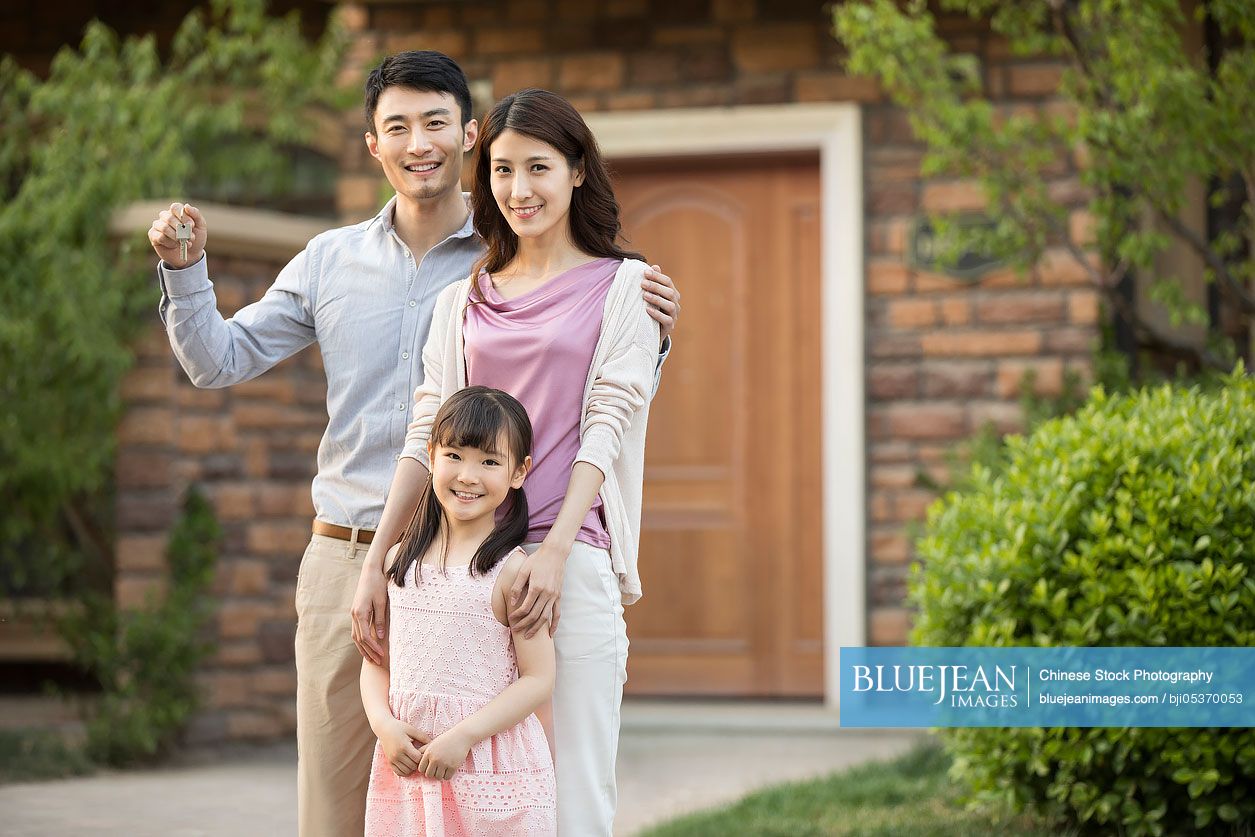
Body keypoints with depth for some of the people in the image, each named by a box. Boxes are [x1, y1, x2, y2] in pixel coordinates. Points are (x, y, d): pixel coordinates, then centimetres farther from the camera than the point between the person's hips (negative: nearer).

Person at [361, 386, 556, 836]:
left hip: (491, 766, -4)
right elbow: (377, 660, 13)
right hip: (407, 762, 4)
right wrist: (384, 725, -5)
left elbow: (538, 680, -9)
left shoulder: (511, 570, -7)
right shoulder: (399, 560, 9)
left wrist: (462, 736, -16)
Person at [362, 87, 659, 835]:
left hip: (572, 559, -3)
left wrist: (555, 552, -14)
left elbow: (607, 427, -2)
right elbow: (427, 436, 10)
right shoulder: (462, 302, 17)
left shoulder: (622, 286, 7)